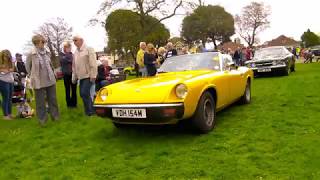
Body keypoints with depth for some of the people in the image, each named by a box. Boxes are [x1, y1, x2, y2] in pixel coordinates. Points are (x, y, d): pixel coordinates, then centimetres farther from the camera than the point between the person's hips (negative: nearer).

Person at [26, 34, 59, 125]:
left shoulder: (47, 52, 2)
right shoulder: (31, 54, -10)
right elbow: (28, 67, 3)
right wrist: (34, 76, 5)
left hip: (50, 80, 4)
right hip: (39, 82, -4)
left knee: (52, 99, 12)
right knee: (40, 101, 6)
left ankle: (55, 116, 26)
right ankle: (42, 119, 20)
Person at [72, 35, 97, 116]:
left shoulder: (89, 49, -6)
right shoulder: (76, 52, 15)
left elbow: (93, 63, -13)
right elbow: (74, 65, 18)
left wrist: (93, 76, -19)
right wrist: (74, 77, 15)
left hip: (88, 76, -7)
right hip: (81, 76, 7)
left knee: (84, 93, -14)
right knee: (82, 94, 8)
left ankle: (90, 111, 0)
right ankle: (90, 110, 20)